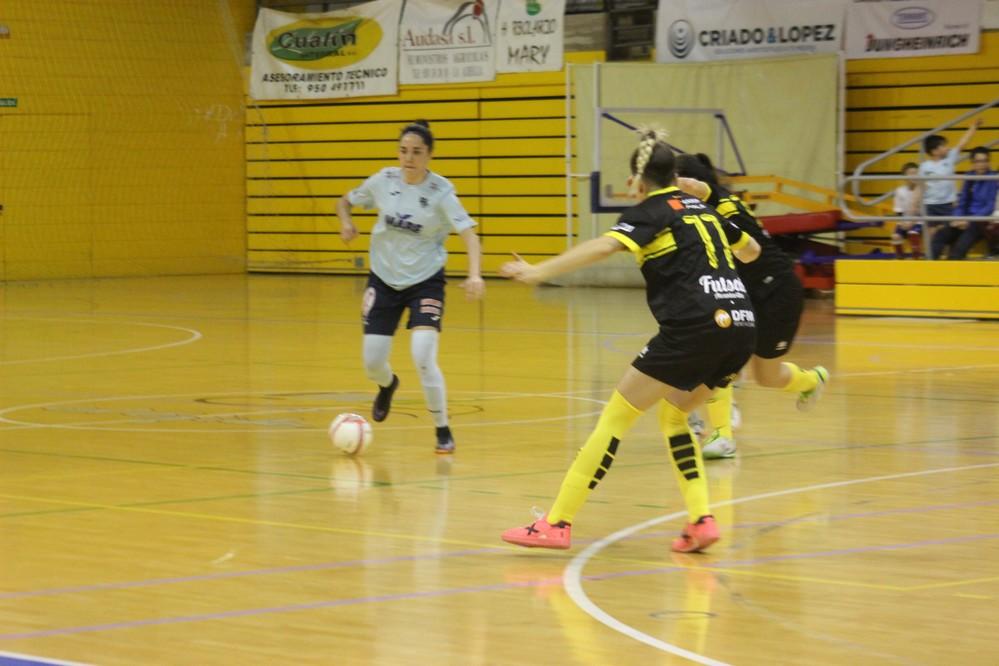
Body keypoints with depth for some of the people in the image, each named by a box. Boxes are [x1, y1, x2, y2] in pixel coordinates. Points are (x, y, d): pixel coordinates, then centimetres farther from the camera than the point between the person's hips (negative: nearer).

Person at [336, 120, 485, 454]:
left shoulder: (441, 191, -16)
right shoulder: (384, 180, -7)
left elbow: (469, 234, -24)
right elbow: (345, 201, 10)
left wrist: (474, 275, -41)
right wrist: (346, 223, -13)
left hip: (425, 281, -3)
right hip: (384, 279, 3)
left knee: (423, 359, -20)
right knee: (372, 364, 4)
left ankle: (443, 431, 0)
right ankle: (388, 385, 44)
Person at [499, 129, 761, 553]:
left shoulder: (650, 212, 4)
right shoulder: (701, 209, 23)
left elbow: (604, 246, -16)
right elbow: (750, 250, 40)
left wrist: (537, 272, -19)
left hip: (694, 327, -7)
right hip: (740, 327, 7)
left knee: (617, 415, 2)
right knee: (673, 414, 25)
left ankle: (558, 523, 0)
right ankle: (701, 521, 10)